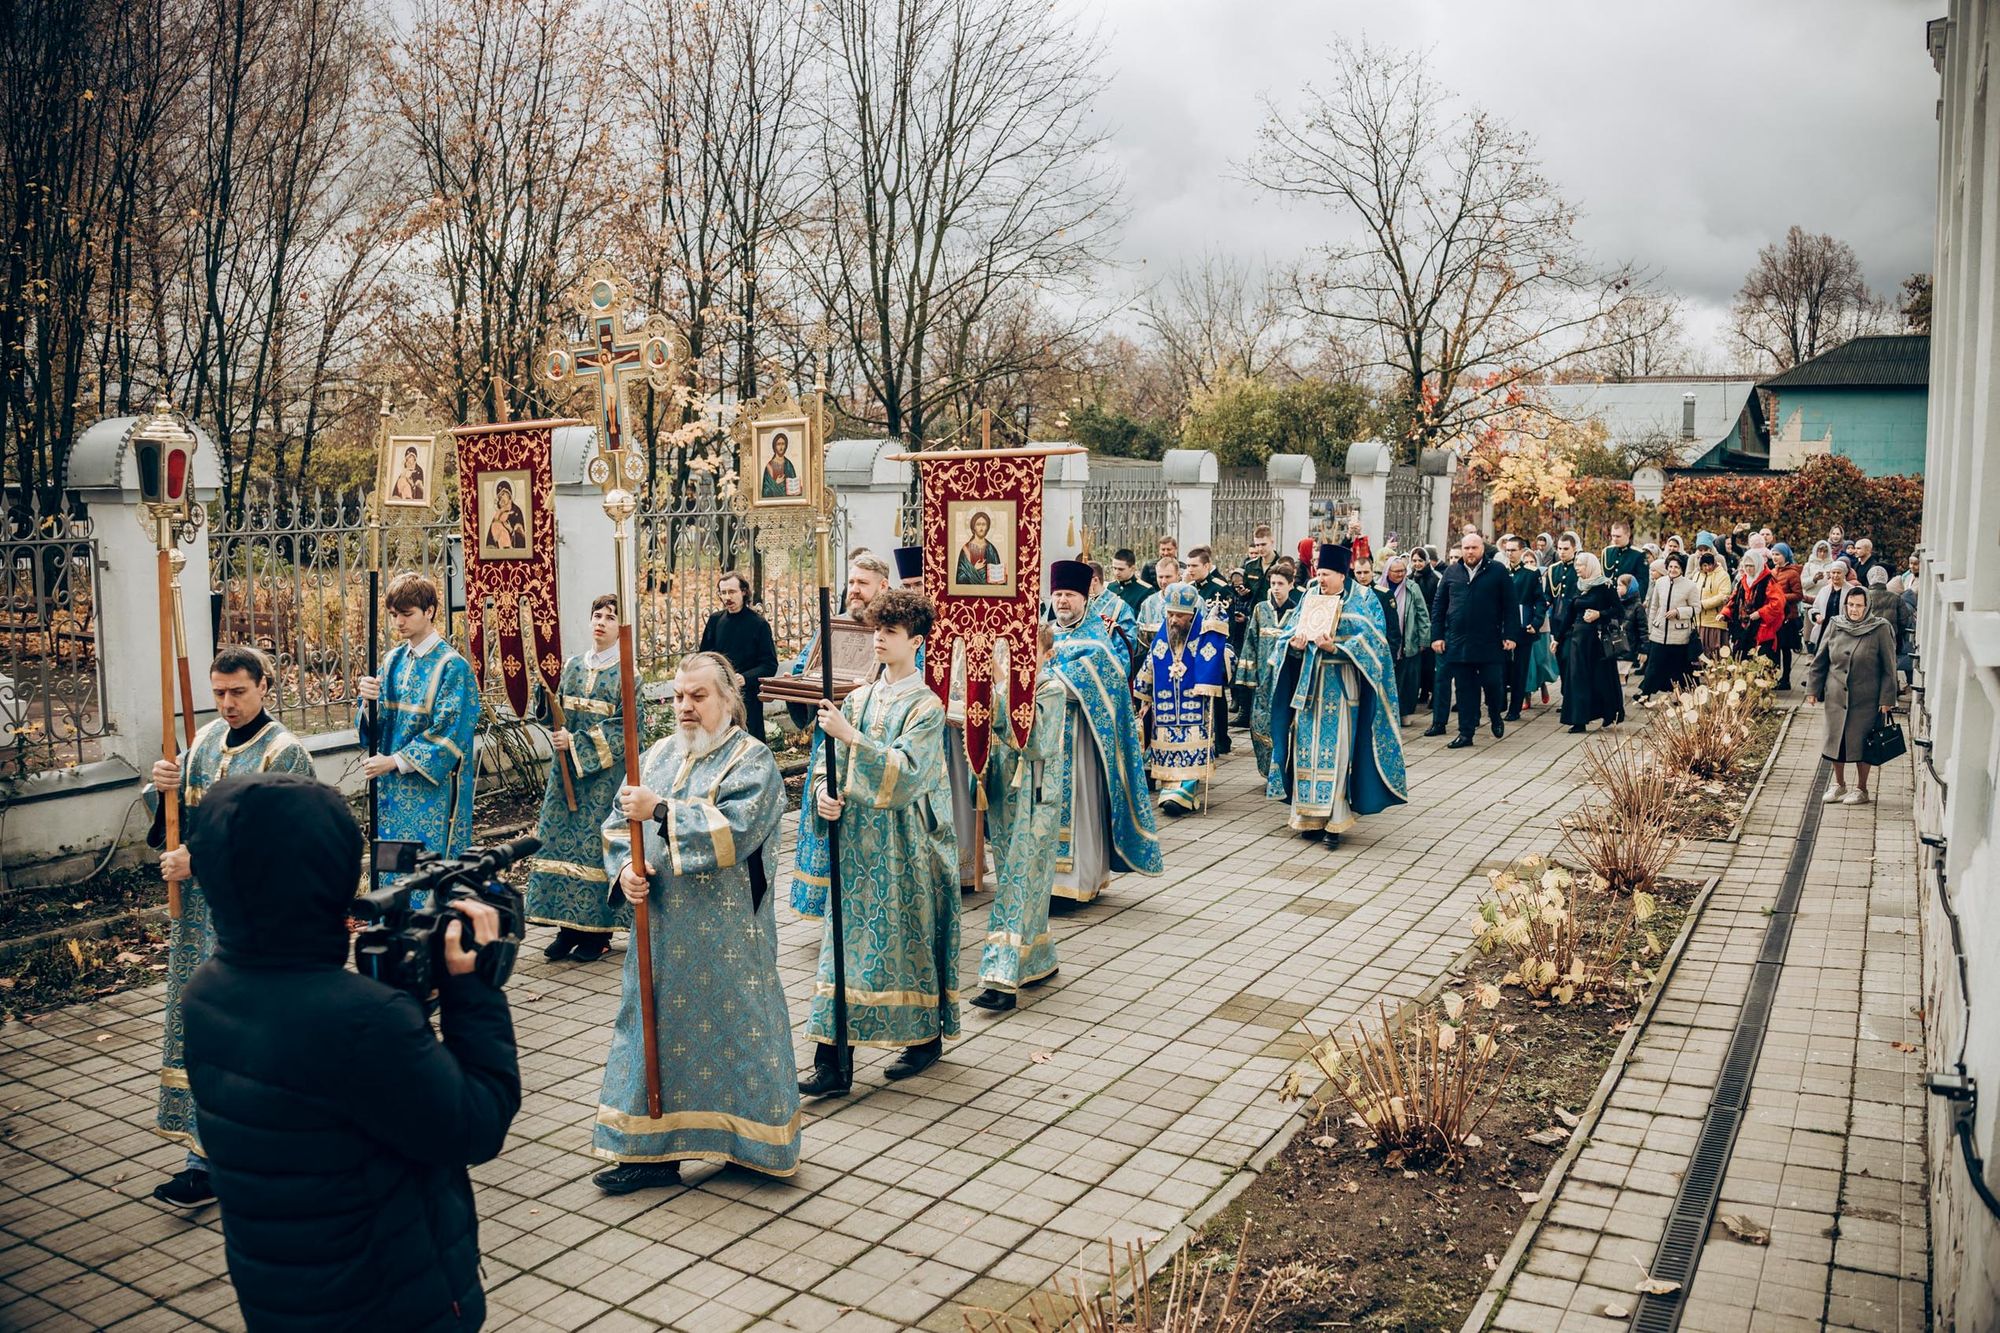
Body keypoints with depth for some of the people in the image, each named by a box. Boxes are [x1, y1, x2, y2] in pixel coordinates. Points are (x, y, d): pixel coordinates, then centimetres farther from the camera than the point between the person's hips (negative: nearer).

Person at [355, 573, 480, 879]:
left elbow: (447, 732, -15)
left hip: (433, 788, -6)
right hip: (391, 786, 6)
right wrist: (368, 699, -12)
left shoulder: (452, 666, -11)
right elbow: (376, 723, 9)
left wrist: (394, 761, -16)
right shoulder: (394, 659, 8)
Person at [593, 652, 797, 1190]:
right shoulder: (658, 755, 11)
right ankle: (653, 1149, 18)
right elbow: (618, 822, 10)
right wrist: (624, 867, -10)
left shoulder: (752, 761, -7)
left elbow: (733, 830, -23)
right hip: (661, 926, 6)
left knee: (728, 1024, 3)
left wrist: (661, 809, -24)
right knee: (657, 1024, 9)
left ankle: (751, 1137, 20)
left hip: (725, 935, -6)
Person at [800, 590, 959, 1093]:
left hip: (904, 843, -5)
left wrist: (851, 736, -28)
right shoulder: (858, 699, 9)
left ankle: (927, 1037, 27)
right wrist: (823, 794, -12)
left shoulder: (926, 707, -7)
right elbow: (832, 764, 9)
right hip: (855, 840, 5)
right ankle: (831, 1062, 4)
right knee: (846, 940, 2)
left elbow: (905, 772, -21)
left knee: (912, 935, 7)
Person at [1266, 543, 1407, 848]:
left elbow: (1368, 641, -9)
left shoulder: (1363, 602, 0)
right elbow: (1290, 631, 10)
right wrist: (1294, 644, -13)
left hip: (1340, 685, -4)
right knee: (1308, 747, 3)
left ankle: (1334, 820, -2)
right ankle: (1310, 816, 10)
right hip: (1309, 683, 4)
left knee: (1336, 750, -6)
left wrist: (1335, 647, -23)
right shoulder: (1309, 599, 12)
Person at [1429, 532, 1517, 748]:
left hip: (1490, 642, -2)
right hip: (1458, 641, 2)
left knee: (1492, 683, -1)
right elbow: (1438, 607, 11)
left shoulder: (1497, 571, 2)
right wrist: (1437, 636, 4)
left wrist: (1510, 635, -6)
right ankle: (1466, 732, 12)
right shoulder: (1451, 573, 9)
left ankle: (1495, 716, 28)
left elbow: (1510, 606, 1)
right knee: (1464, 688, 5)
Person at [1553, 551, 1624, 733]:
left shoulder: (1604, 586, -6)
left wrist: (1599, 614, -19)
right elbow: (1569, 614, 13)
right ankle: (1579, 719, 2)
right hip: (1578, 636, 5)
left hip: (1598, 636, -5)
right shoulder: (1578, 587, 10)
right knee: (1577, 677, 0)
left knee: (1601, 676, 3)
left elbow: (1617, 609, -6)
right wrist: (1558, 638, 13)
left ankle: (1610, 715, 19)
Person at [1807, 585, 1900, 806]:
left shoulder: (1880, 629, -9)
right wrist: (1812, 688, 7)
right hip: (1836, 696, 3)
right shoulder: (1835, 626, 1)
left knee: (1861, 743, 3)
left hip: (1866, 699, -3)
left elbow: (1889, 668, -6)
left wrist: (1887, 698, -9)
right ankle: (1839, 785, 27)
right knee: (1835, 739, 10)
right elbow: (1819, 660, 8)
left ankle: (1861, 789, 19)